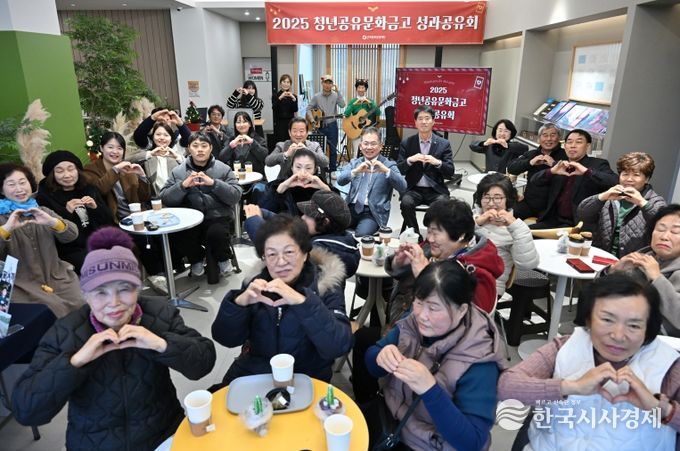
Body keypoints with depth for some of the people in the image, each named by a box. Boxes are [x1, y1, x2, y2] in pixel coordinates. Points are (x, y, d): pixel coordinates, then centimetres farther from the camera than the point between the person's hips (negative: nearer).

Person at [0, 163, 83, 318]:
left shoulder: (43, 211, 15)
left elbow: (72, 234, 0)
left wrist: (52, 221, -18)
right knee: (56, 311, -25)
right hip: (22, 285, -3)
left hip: (58, 277, 3)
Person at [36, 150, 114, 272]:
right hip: (70, 251, -4)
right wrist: (66, 212, -19)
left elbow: (109, 221, 10)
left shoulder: (89, 189, 14)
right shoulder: (44, 197, 3)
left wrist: (96, 207, -8)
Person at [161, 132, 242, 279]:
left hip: (217, 216, -1)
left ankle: (223, 258, 6)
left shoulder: (223, 169, 4)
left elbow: (236, 196, -5)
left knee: (216, 234, -31)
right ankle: (196, 259, 12)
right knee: (180, 239, -24)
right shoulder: (178, 171, 8)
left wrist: (214, 183, -18)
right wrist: (183, 185, -15)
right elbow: (165, 198, 2)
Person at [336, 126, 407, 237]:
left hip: (373, 213, -3)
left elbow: (403, 187, -10)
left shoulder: (388, 165, 6)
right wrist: (356, 171, -20)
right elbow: (340, 181, -1)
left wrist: (386, 171, -25)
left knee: (361, 234, -31)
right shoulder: (354, 163, 17)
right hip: (351, 208, 3)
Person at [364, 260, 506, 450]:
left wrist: (429, 389, -40)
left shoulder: (478, 362, -25)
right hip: (390, 415, 5)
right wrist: (381, 357, -27)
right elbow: (372, 365, -3)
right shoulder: (415, 322, -10)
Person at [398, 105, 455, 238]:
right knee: (406, 203, -30)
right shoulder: (406, 143, 6)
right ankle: (415, 235, -9)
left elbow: (450, 173, 0)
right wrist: (410, 160, -17)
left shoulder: (444, 144, 4)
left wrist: (438, 162, -19)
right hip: (413, 189, 0)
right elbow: (399, 171, 2)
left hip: (436, 190, 0)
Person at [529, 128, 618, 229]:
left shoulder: (598, 164, 0)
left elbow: (615, 182, -17)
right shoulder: (559, 165, 15)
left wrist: (587, 171, -26)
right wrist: (551, 171, -12)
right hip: (554, 221, 5)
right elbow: (535, 181, 7)